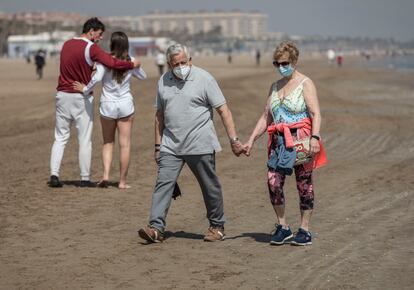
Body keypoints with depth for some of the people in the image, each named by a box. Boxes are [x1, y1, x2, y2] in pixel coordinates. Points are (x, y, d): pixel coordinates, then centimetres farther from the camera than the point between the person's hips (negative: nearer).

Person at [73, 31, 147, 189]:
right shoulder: (130, 61, -4)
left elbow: (97, 78, -24)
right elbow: (143, 76, 12)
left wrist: (85, 89, -10)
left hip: (107, 105, 0)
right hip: (126, 105, 0)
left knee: (108, 142, 17)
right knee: (125, 144, 6)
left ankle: (105, 175, 0)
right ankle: (122, 181, 8)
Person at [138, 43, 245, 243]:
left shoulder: (204, 78, -5)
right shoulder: (163, 82, 8)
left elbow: (223, 110, -6)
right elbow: (160, 115, 15)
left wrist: (233, 139, -12)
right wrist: (158, 146, 13)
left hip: (200, 145, -3)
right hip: (171, 146, 3)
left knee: (210, 187, 6)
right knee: (163, 183, -9)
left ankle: (217, 227, 21)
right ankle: (156, 228, -12)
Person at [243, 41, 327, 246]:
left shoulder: (305, 83, -1)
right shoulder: (275, 87, 17)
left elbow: (316, 114, -11)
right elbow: (265, 117, 18)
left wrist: (315, 137, -26)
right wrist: (251, 141, 10)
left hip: (300, 139, -5)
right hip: (279, 140, 5)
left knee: (304, 183, 0)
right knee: (273, 181, -6)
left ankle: (304, 230, 8)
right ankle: (282, 227, 6)